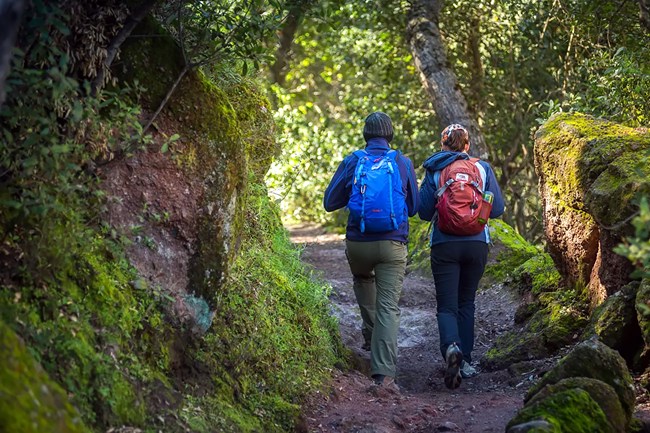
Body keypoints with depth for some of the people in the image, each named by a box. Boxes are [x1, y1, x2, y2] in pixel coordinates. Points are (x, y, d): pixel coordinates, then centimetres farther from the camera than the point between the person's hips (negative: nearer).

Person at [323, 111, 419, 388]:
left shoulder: (351, 162, 1)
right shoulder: (403, 163, 2)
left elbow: (330, 202, 5)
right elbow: (413, 207, 13)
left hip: (357, 243, 1)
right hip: (392, 244, -1)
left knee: (362, 279, 34)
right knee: (388, 307, -2)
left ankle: (370, 331, 29)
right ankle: (383, 372, -9)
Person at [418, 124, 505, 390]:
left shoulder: (434, 172, -1)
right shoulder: (483, 168, 3)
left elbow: (424, 213, -2)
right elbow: (497, 209, 3)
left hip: (445, 245, -2)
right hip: (477, 243, 2)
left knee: (447, 306, 1)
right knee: (466, 302, 18)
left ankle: (451, 346, -28)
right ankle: (465, 360, 18)